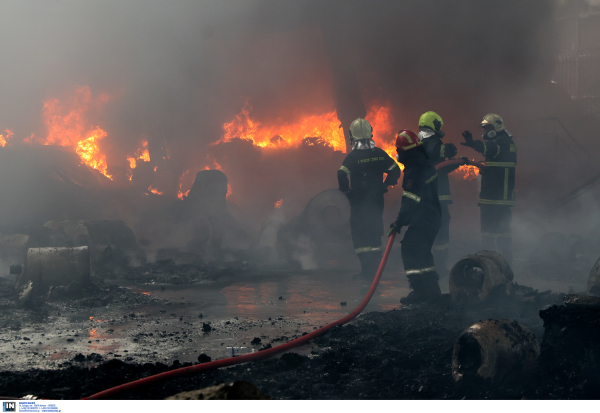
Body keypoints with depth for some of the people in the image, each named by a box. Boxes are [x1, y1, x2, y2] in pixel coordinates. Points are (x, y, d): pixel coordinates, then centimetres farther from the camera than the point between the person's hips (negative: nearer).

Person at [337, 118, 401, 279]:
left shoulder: (353, 156, -12)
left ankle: (367, 268, -5)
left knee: (359, 234, 1)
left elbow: (341, 175, -22)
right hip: (377, 199, 5)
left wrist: (346, 190, -8)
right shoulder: (379, 154, 2)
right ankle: (376, 267, 19)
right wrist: (384, 185, 13)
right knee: (375, 233, 15)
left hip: (359, 201, -5)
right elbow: (395, 170, 6)